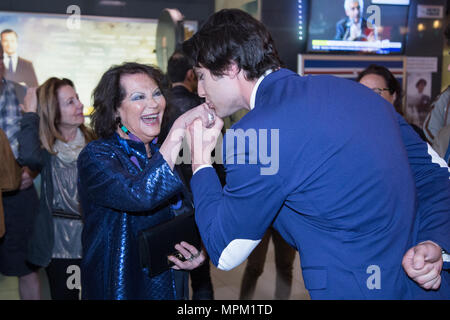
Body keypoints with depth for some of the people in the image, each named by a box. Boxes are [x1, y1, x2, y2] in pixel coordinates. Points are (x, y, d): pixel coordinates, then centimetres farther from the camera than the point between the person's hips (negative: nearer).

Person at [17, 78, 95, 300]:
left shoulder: (92, 142, 0)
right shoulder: (46, 150, -5)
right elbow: (28, 157, -30)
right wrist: (30, 114, -20)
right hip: (60, 245, -1)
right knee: (63, 295, 10)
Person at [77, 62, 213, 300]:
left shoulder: (161, 153, 5)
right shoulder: (96, 156, -15)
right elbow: (140, 195, -35)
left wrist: (198, 254, -9)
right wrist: (179, 129, -33)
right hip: (121, 288, -6)